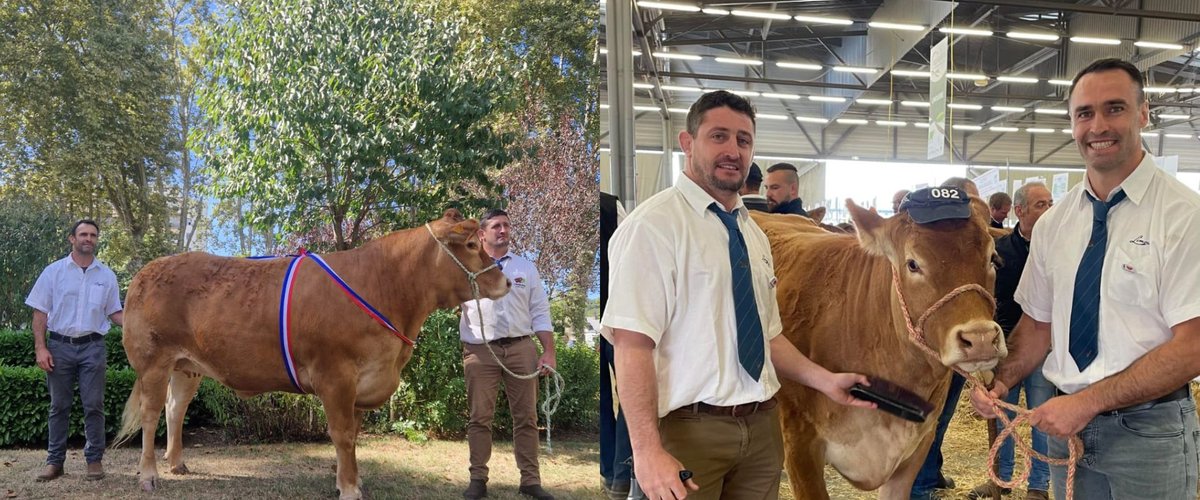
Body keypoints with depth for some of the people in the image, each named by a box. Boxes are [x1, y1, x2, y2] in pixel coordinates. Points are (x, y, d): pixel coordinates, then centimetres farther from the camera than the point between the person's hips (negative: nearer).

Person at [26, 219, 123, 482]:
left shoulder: (106, 275, 7)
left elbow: (114, 313, 10)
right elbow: (40, 312, 2)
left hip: (93, 346, 1)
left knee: (93, 405, 1)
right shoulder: (54, 271, 2)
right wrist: (40, 348, -6)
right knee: (59, 406, 7)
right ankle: (55, 461, 14)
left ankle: (94, 459, 9)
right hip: (59, 345, 0)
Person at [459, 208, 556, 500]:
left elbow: (540, 312, 12)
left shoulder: (525, 267, 15)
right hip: (481, 350, -2)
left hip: (520, 347, 2)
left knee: (526, 416, 2)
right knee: (480, 416, 1)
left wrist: (549, 352, 2)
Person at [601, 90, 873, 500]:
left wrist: (826, 381, 10)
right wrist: (648, 451, -24)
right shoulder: (654, 225, -12)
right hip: (688, 428, -7)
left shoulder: (752, 234, 13)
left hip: (762, 424, 7)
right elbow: (632, 343, -19)